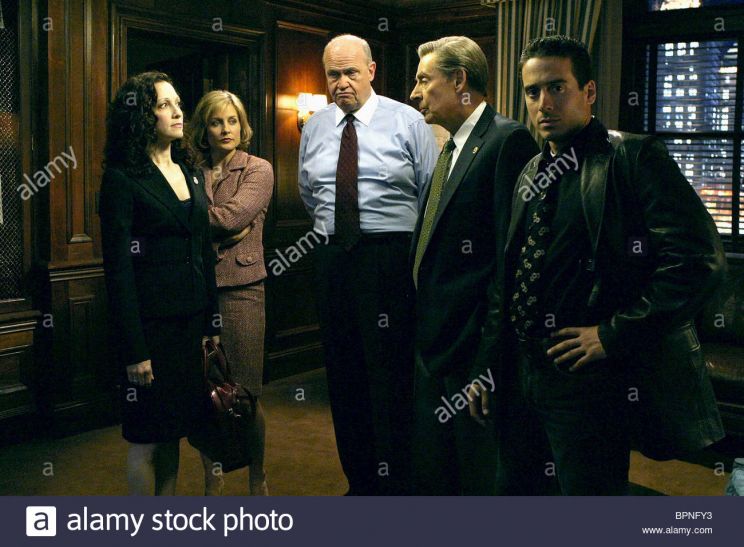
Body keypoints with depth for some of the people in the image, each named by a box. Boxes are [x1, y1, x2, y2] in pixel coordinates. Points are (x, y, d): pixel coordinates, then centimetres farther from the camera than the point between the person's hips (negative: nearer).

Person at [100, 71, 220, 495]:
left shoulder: (191, 174, 11)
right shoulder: (122, 179, -9)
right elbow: (118, 268, -13)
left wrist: (212, 323, 11)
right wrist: (134, 349, -16)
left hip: (191, 317, 7)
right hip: (150, 319, -6)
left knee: (174, 428, 15)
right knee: (148, 436, 4)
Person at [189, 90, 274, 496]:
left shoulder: (258, 170, 3)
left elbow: (233, 216, -12)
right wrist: (222, 230, -12)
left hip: (240, 288, -2)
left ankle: (257, 477, 24)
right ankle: (211, 480, 21)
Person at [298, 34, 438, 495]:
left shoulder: (408, 122, -1)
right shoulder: (314, 129, 12)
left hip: (391, 261, -5)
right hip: (332, 261, 5)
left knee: (392, 376, -6)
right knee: (344, 375, 10)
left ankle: (396, 486, 7)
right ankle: (361, 481, 24)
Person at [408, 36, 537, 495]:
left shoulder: (508, 140, -13)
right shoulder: (451, 149, 16)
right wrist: (423, 330, 14)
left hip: (475, 350, -9)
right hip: (435, 345, 9)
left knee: (481, 478, 5)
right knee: (432, 471, 20)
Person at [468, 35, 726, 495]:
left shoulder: (634, 158, -9)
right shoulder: (531, 176, 13)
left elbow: (701, 260, -18)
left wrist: (614, 335, -16)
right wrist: (488, 368, 14)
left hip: (591, 380, -7)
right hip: (522, 374, 7)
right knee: (516, 490, 18)